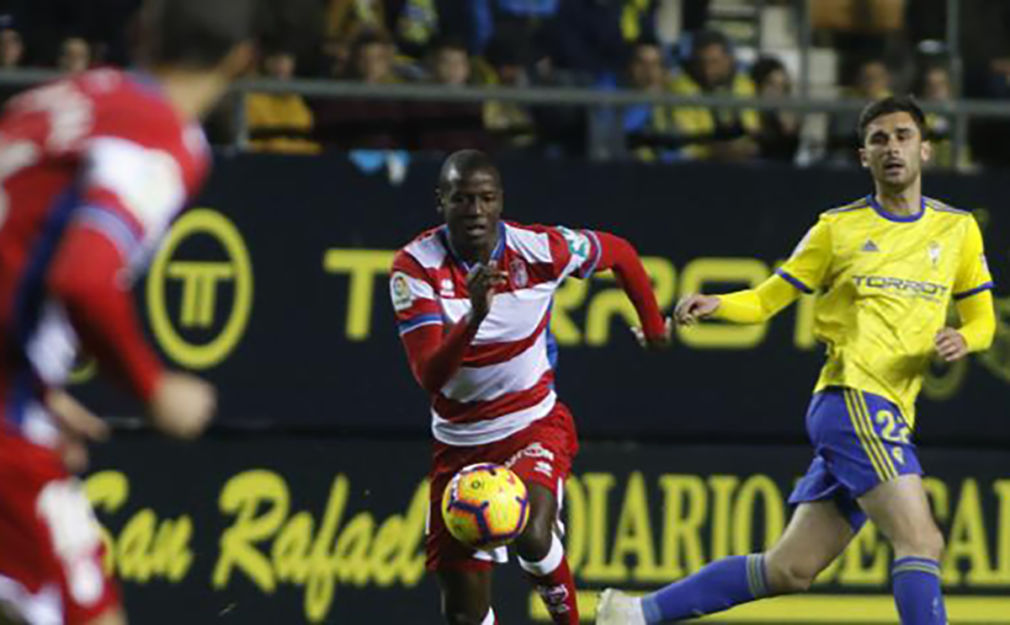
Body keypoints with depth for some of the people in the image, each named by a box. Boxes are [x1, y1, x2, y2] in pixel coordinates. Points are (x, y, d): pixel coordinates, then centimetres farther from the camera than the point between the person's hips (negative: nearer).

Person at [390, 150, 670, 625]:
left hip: (534, 426, -1)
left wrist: (653, 324, 21)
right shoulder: (416, 267, -17)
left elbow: (619, 252, 6)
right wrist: (474, 316, -43)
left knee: (532, 535, -31)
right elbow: (428, 376, -27)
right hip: (459, 441, 1)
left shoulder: (539, 249, -15)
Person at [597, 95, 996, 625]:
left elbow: (982, 318, 20)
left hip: (890, 415, 5)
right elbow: (767, 299, 10)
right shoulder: (838, 228, 5)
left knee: (791, 569, 6)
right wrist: (715, 305, -11)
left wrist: (963, 339, -4)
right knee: (922, 543, -20)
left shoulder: (958, 229, 14)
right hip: (852, 398, -5)